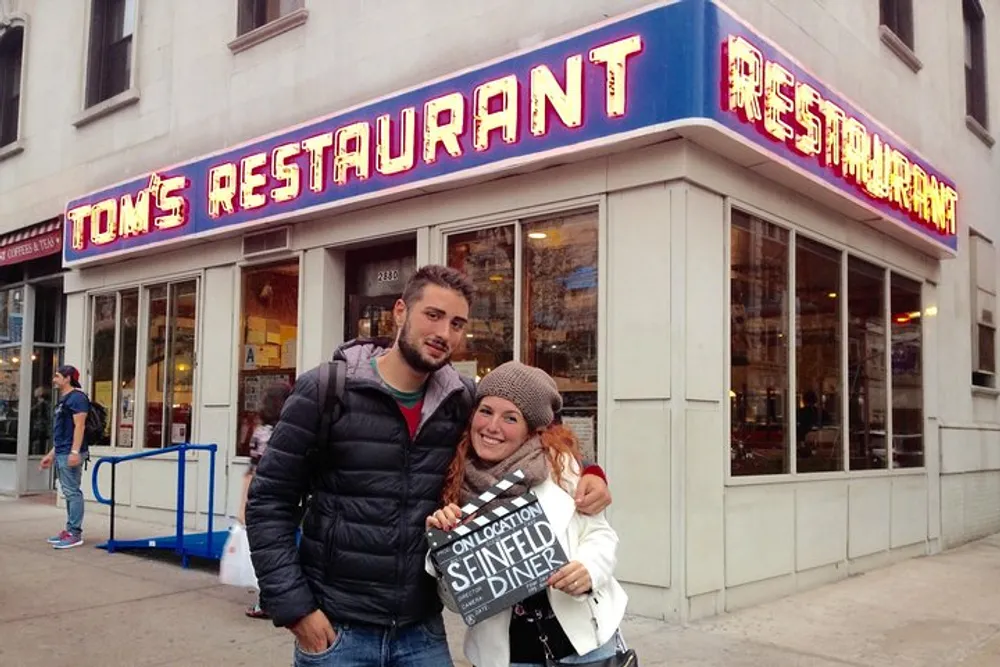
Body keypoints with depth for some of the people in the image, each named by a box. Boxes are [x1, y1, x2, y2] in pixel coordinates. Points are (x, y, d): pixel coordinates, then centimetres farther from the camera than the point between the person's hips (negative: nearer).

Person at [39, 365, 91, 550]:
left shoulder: (76, 397, -9)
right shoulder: (63, 400, 21)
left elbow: (79, 426, -18)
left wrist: (75, 452, -25)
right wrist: (51, 454, 24)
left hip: (70, 454, -10)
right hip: (61, 453, 10)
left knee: (72, 492, -9)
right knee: (69, 493, 11)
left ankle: (75, 533, -8)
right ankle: (70, 530, 15)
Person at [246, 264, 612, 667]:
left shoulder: (463, 403, 0)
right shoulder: (327, 390, -8)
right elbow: (269, 502, -6)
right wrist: (293, 606, -11)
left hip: (422, 630, 3)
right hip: (336, 629, -3)